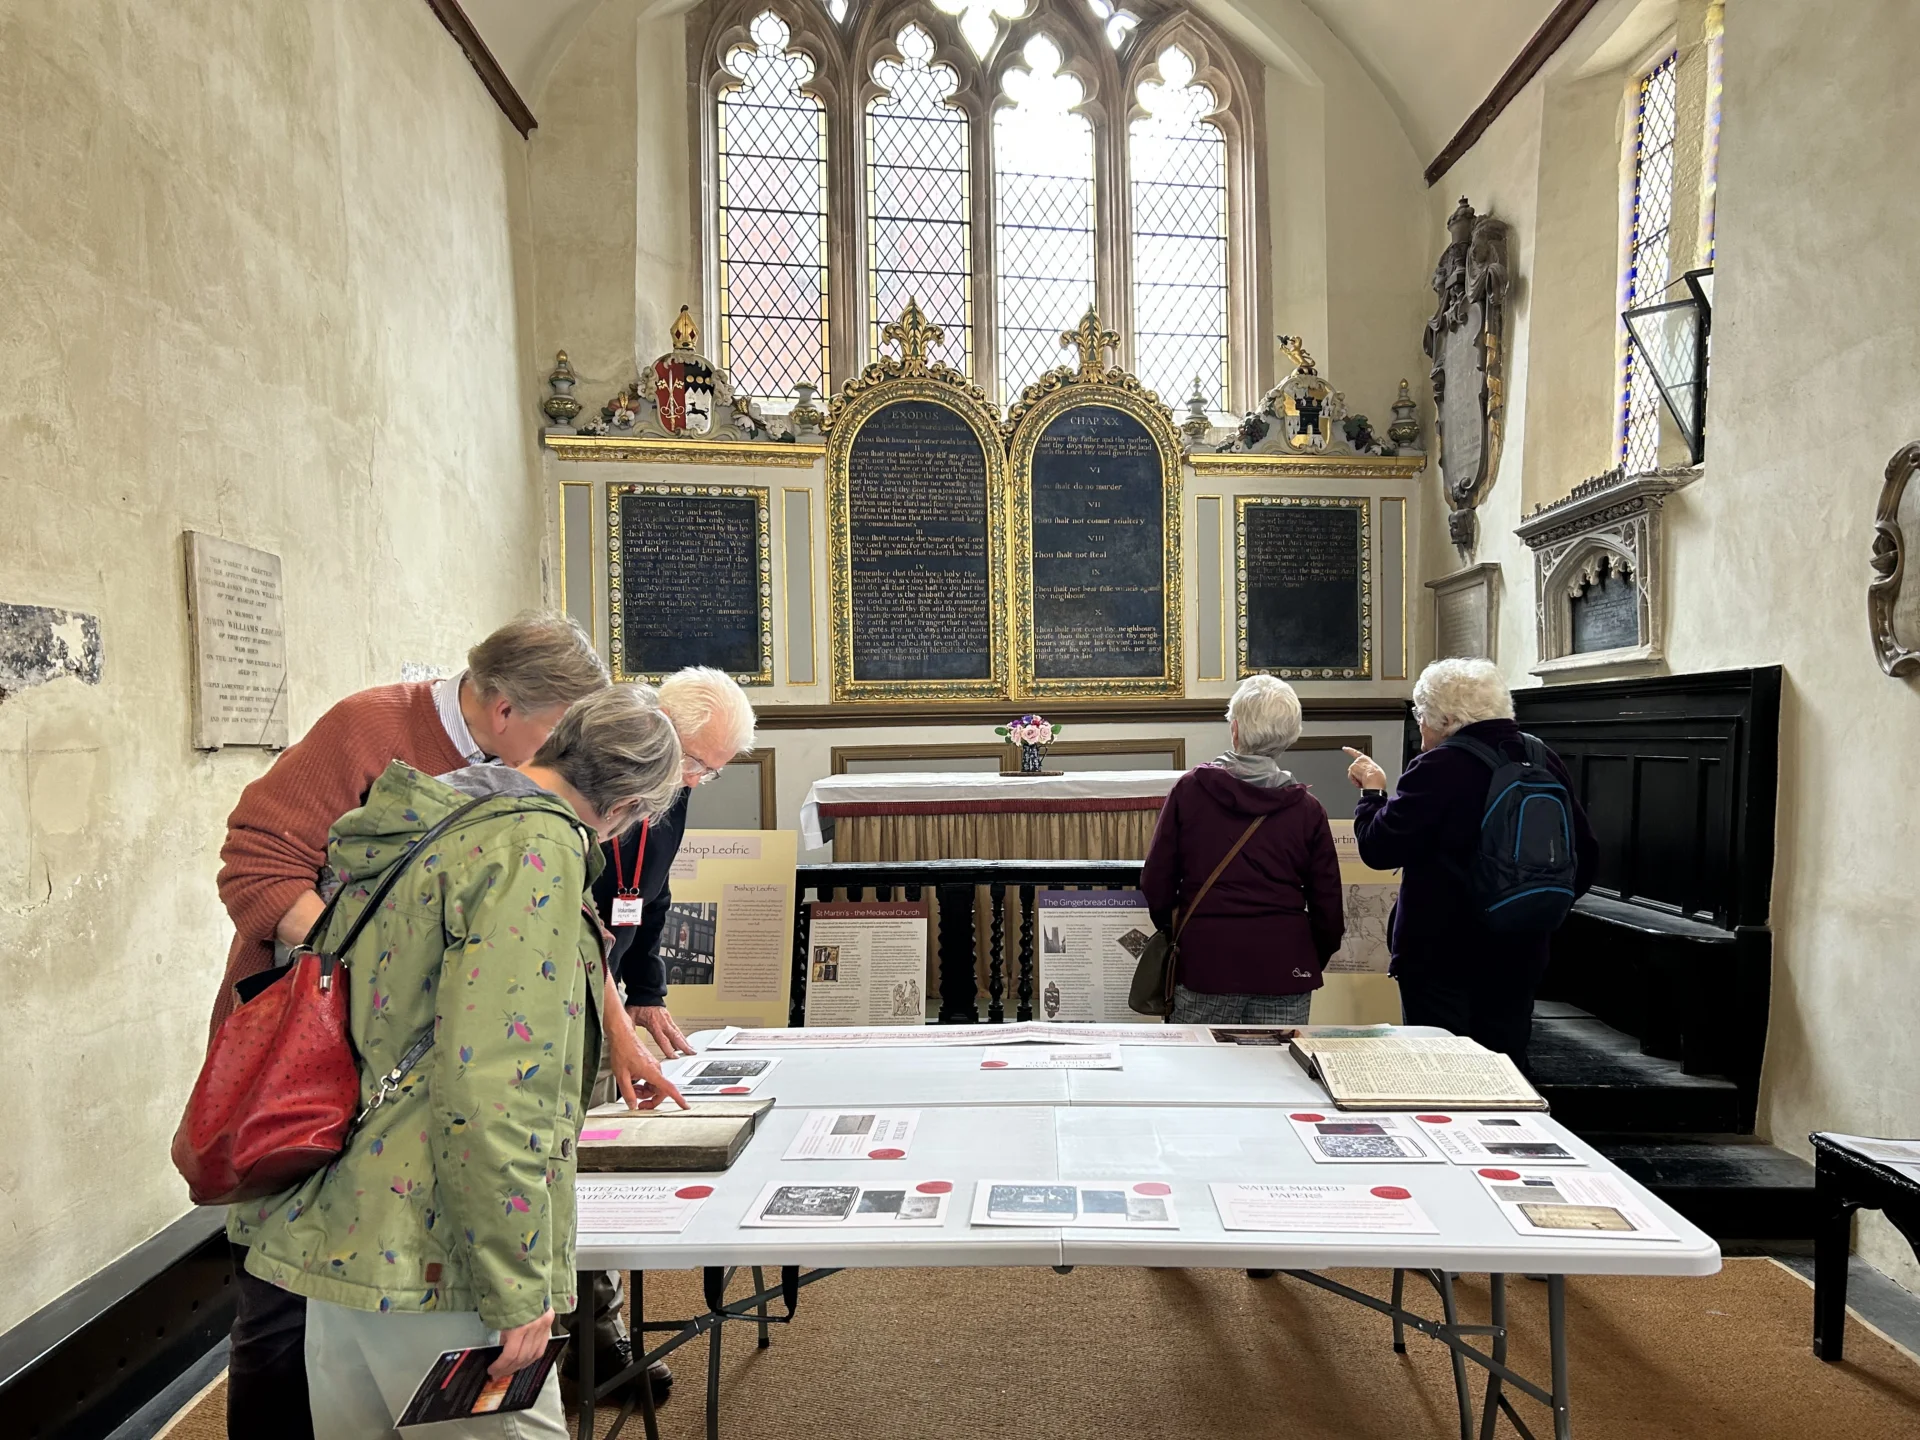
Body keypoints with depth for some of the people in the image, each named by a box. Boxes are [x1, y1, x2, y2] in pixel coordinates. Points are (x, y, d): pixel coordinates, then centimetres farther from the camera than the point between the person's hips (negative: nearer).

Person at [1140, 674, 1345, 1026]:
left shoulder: (1190, 790, -4)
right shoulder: (1307, 809, -2)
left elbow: (1155, 883, -1)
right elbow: (1328, 908, 3)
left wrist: (1172, 925, 18)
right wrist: (1311, 965, 19)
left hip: (1204, 963, 0)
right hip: (1284, 970, 1)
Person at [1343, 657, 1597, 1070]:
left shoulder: (1438, 768, -18)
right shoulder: (1546, 762, 3)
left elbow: (1378, 849, -17)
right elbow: (1584, 855, 10)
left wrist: (1372, 791, -1)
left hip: (1441, 953, -6)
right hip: (1520, 952, 6)